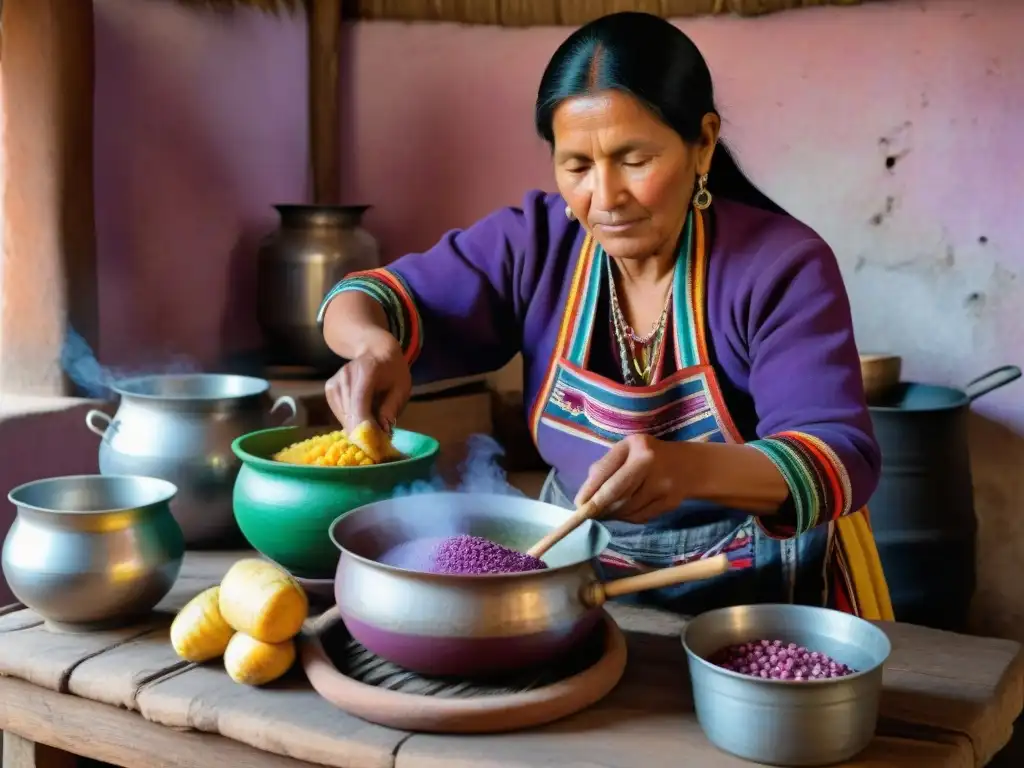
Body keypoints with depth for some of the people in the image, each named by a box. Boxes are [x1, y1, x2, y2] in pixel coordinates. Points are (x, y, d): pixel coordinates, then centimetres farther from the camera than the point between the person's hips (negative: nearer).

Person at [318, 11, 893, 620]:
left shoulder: (783, 264, -15)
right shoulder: (536, 243, -5)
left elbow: (841, 461, -24)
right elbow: (374, 299, -5)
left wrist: (693, 468, -45)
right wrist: (376, 345, -30)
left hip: (765, 601, -4)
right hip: (581, 581, 4)